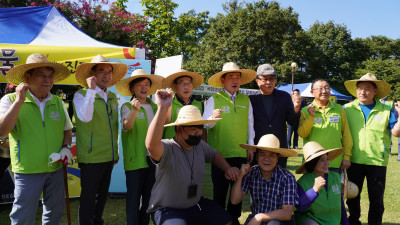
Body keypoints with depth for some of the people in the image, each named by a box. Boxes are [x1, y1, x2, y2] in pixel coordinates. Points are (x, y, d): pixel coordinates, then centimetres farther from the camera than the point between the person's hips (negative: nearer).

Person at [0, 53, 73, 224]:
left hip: (55, 169, 4)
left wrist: (66, 147, -1)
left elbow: (67, 130, 18)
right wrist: (19, 100, -20)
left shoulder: (58, 102, 6)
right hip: (28, 171, -4)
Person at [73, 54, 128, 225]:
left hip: (109, 157, 7)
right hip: (91, 158, -6)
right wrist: (91, 89, -27)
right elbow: (85, 117, -27)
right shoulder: (81, 95, -8)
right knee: (88, 198, 4)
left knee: (102, 195, 19)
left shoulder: (112, 97, 11)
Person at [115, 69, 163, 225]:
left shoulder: (154, 107, 11)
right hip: (136, 158, -5)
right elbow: (126, 126, -22)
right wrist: (135, 110, -39)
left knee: (149, 195, 15)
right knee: (134, 196, 3)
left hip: (153, 157, 5)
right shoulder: (127, 107, -4)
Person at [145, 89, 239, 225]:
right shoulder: (168, 148, -25)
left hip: (196, 204, 7)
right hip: (167, 209, -7)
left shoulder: (200, 145, -2)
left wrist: (227, 168, 1)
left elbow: (213, 155, 19)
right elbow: (151, 145, -48)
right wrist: (162, 108, -53)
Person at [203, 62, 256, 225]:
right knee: (220, 189, 4)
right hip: (220, 153, -3)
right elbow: (204, 124, -6)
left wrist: (250, 146, 11)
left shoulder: (246, 100, 10)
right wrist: (213, 118, -26)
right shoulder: (214, 99, 0)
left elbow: (250, 125, 15)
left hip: (241, 153, 3)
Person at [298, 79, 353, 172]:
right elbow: (302, 134, -7)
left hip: (335, 162, 2)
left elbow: (346, 134, 10)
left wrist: (346, 157, 6)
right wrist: (311, 117, -18)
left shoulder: (339, 109, 9)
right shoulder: (306, 111, 3)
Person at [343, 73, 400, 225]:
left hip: (377, 162, 0)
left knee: (376, 199, 10)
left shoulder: (386, 110, 2)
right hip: (354, 161, 1)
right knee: (352, 197, 14)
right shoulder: (347, 109, 1)